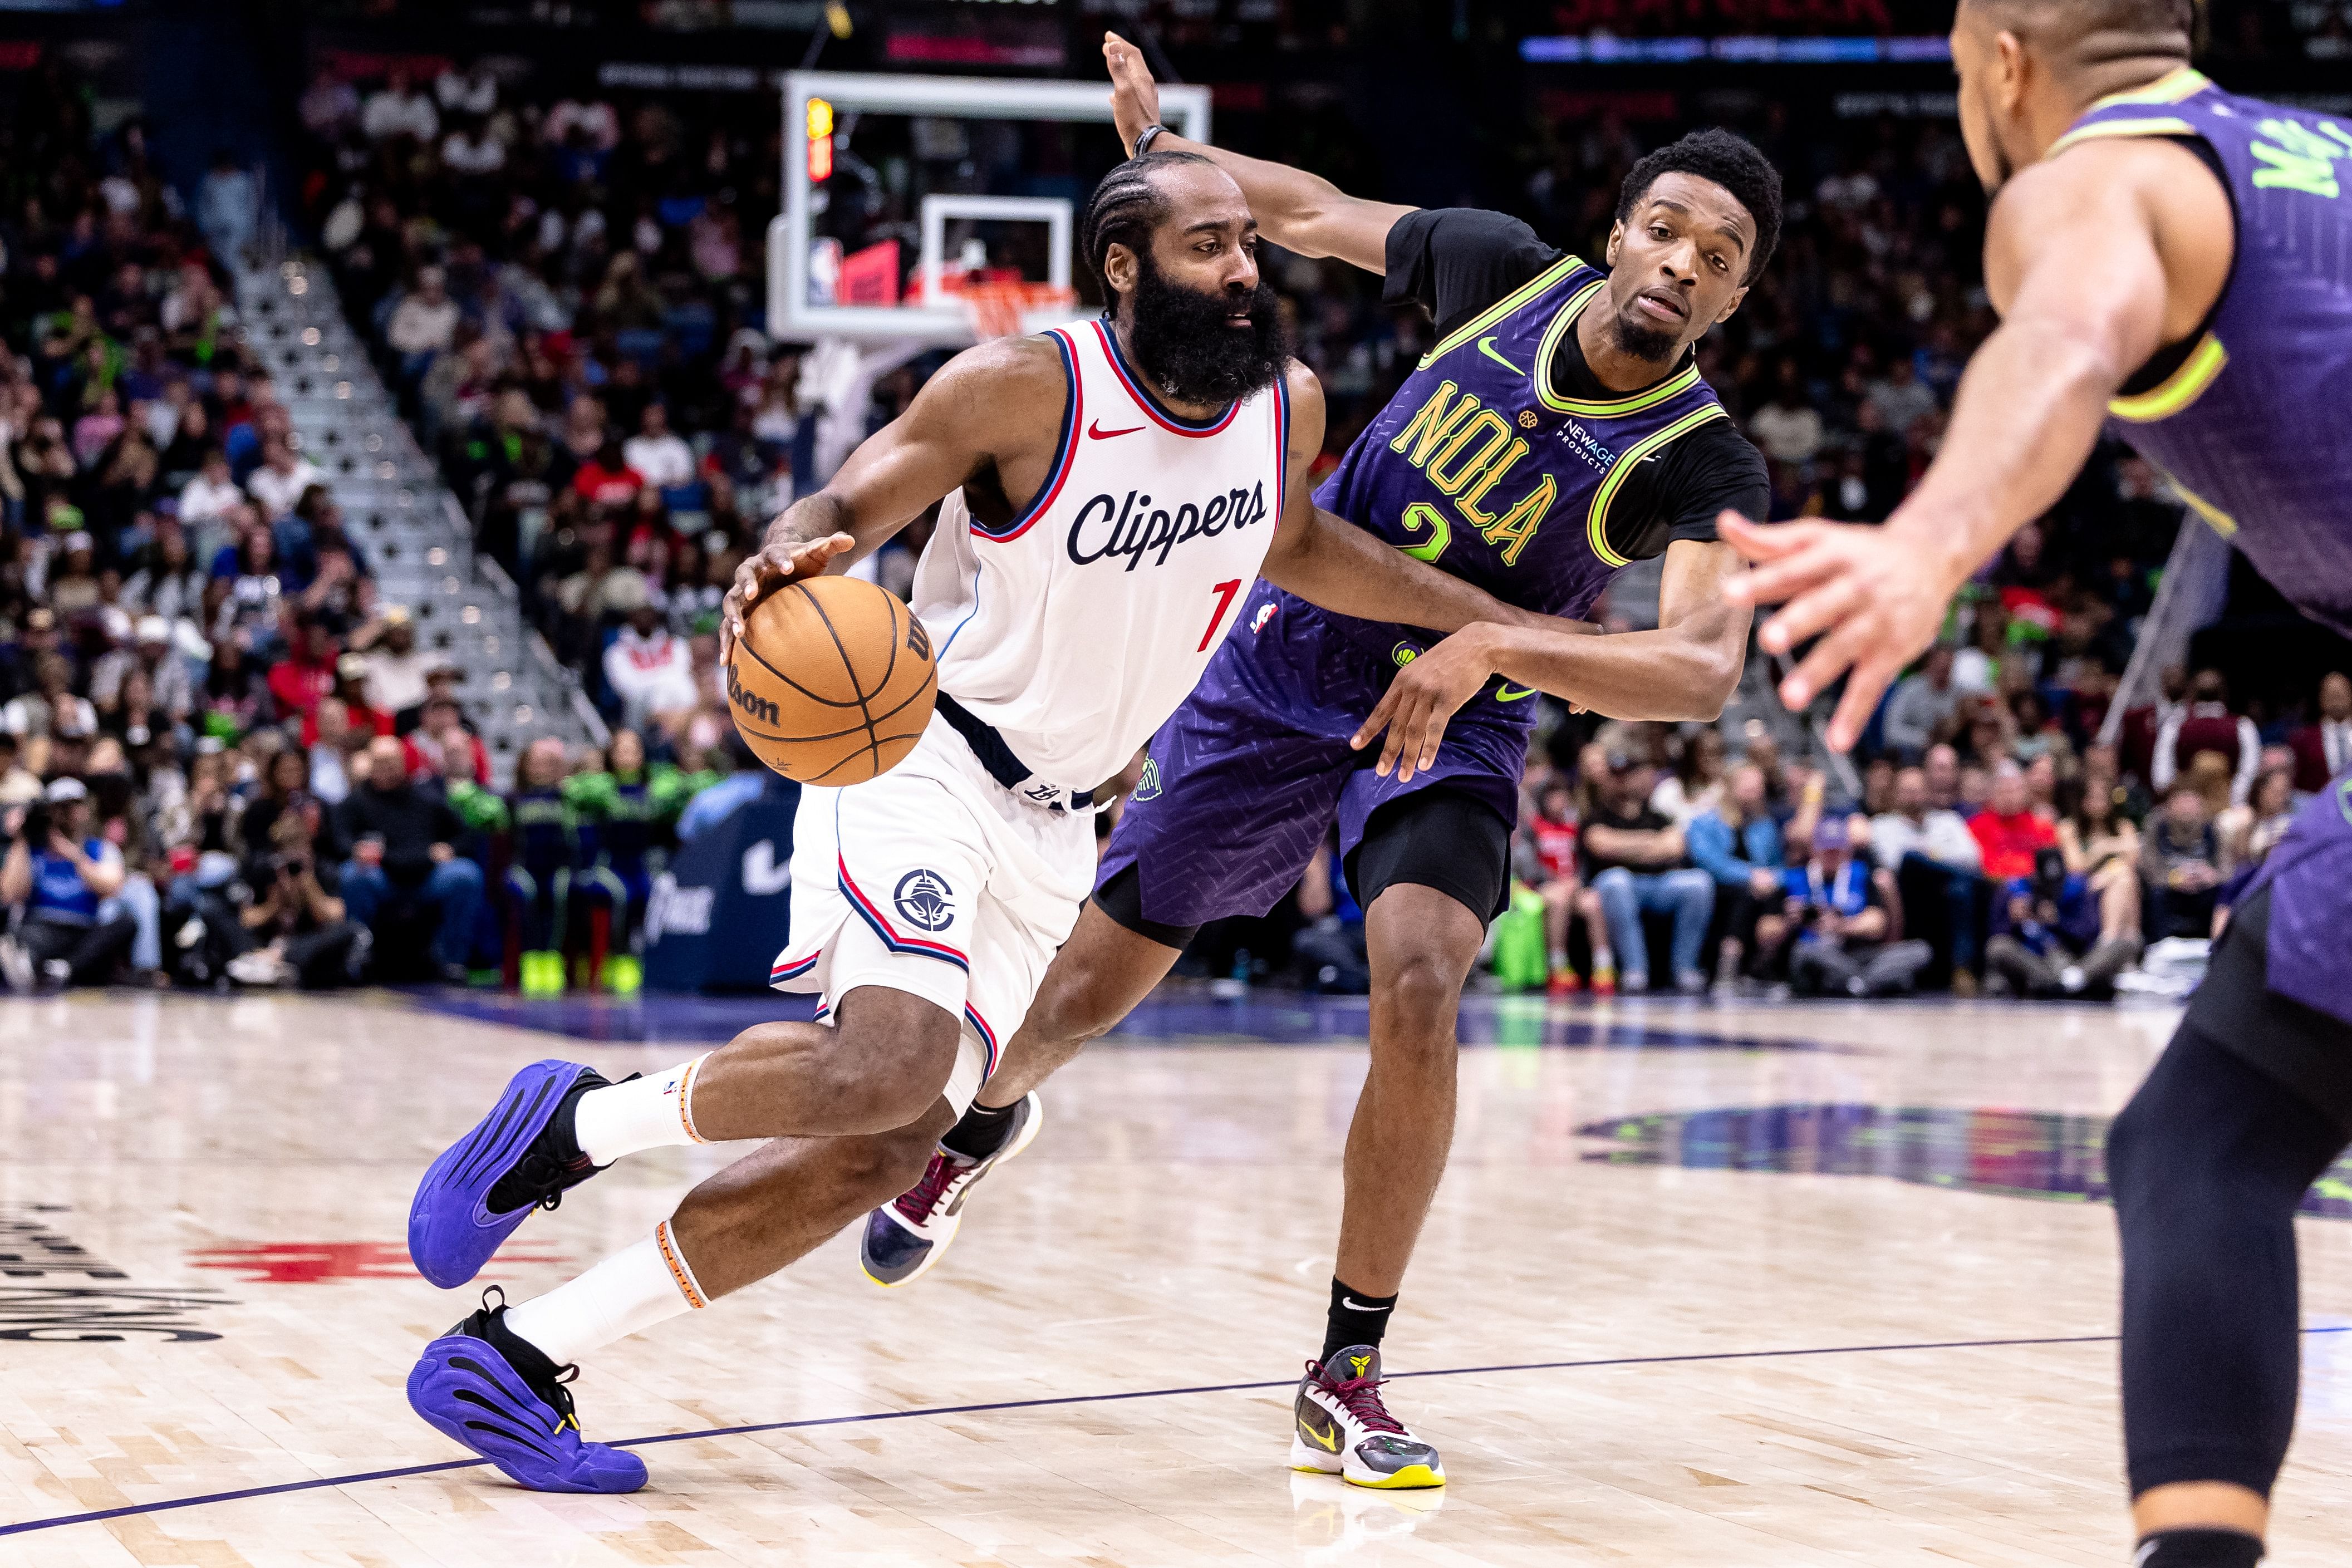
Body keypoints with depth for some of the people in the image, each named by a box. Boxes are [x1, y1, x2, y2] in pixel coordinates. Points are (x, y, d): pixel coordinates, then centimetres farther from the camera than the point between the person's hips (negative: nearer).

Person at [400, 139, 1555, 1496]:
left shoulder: (1288, 406, 2)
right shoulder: (1025, 389, -17)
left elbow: (1296, 544, 22)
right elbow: (847, 508, -13)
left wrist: (1495, 623, 21)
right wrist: (793, 556, -38)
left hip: (1049, 828, 7)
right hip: (922, 758, -7)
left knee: (881, 1151, -3)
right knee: (893, 1063, -32)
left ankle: (513, 1361, 3)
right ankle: (581, 1118, -5)